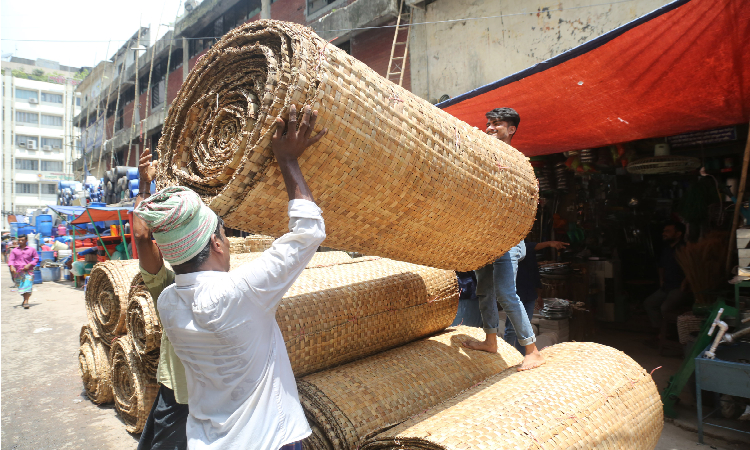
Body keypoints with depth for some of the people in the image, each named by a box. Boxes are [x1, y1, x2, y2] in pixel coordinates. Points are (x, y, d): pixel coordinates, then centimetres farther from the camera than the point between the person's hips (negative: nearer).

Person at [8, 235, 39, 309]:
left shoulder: (32, 249, 6)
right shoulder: (14, 250, 11)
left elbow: (36, 258, 8)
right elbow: (11, 259, 5)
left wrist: (29, 265, -7)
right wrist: (11, 266, -15)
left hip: (28, 271, -3)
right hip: (17, 271, 3)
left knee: (27, 286, -14)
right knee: (20, 286, 10)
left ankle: (26, 302, -18)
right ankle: (25, 300, 27)